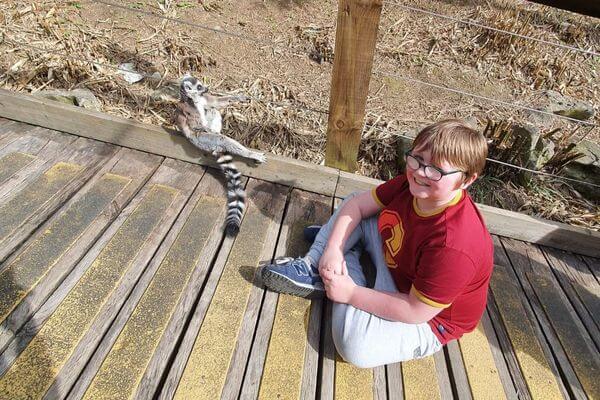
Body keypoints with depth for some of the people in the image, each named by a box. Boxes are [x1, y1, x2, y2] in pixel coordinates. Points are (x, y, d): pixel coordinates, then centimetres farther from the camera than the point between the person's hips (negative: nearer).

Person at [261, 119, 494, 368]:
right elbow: (356, 203, -7)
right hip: (398, 268, 7)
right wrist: (334, 249, -20)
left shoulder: (454, 244, -36)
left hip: (431, 318, -6)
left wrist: (351, 293, -24)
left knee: (355, 344, -33)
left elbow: (416, 312, -29)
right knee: (354, 204, 0)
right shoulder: (411, 185, -15)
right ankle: (312, 267, -1)